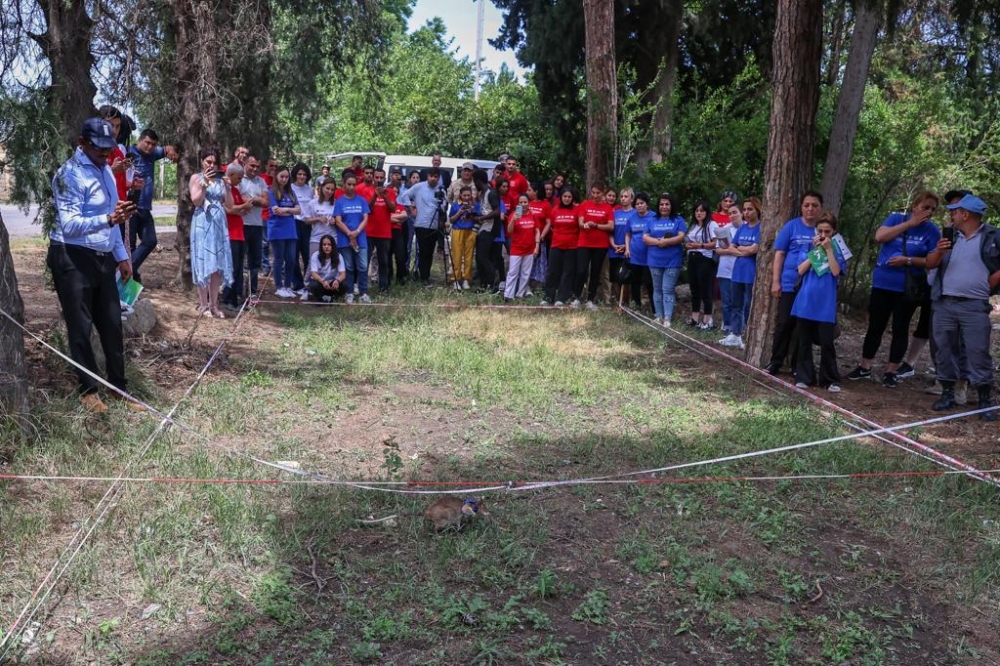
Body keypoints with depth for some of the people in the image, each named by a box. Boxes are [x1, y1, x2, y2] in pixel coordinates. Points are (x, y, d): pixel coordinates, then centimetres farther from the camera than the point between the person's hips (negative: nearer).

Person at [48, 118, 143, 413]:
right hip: (73, 259, -8)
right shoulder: (70, 174, -14)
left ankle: (119, 389, 19)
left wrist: (122, 256, 17)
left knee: (111, 324, 10)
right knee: (80, 327, 2)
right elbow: (70, 225, -22)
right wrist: (109, 219, -36)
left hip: (103, 257, 8)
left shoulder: (105, 169, 12)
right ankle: (88, 390, 15)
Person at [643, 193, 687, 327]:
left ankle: (667, 318, -5)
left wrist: (666, 241, -19)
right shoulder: (652, 221, 10)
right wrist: (658, 241, -16)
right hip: (655, 261, 3)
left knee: (668, 289, -5)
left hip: (672, 261, -3)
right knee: (657, 289, 9)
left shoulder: (678, 220, 3)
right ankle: (658, 316, 17)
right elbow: (645, 238, 1)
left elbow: (681, 237, -9)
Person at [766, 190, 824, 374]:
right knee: (784, 323, 3)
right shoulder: (791, 226, -1)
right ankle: (775, 362, 12)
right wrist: (775, 281, -5)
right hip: (789, 284, -1)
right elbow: (779, 254, 0)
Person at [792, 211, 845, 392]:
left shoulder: (837, 249, 1)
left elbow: (836, 271, -14)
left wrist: (828, 249, -14)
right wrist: (814, 250, -5)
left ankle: (831, 380, 9)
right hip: (805, 302, 2)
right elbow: (801, 271, -3)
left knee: (827, 343, -1)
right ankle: (804, 377, 15)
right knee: (804, 341, 7)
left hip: (826, 305, -2)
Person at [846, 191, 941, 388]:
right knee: (875, 326, 7)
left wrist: (908, 260, -21)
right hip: (882, 283, 1)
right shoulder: (896, 218, 2)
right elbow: (879, 237, -14)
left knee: (900, 329, 5)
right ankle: (865, 367, 16)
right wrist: (909, 223, -14)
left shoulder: (932, 230, -2)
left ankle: (891, 371, 12)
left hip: (908, 288, -1)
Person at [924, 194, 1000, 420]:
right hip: (944, 304, 5)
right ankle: (947, 393, 18)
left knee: (978, 353, -6)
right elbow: (930, 264, 9)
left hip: (974, 306, -5)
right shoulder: (950, 236, 13)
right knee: (945, 350, 8)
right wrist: (939, 252, -10)